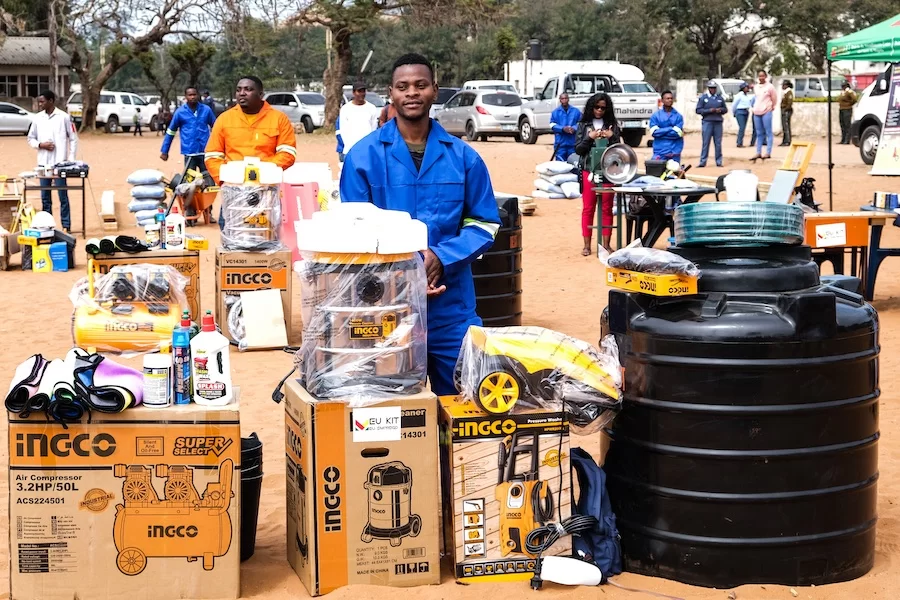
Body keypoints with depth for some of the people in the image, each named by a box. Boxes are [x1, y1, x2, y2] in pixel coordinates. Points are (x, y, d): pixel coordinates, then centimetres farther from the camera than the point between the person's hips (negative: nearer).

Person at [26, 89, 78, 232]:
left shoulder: (64, 117, -1)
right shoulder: (37, 118, 8)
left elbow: (73, 139, 2)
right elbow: (30, 139, 14)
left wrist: (71, 159, -4)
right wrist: (40, 145, -7)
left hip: (60, 163, -4)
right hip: (43, 163, 4)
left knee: (63, 196, -3)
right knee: (45, 197, 7)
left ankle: (66, 226, 1)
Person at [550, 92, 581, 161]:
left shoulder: (576, 111, 8)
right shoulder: (555, 112, 7)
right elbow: (552, 125, 1)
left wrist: (574, 128, -15)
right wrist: (563, 128, -17)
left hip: (573, 143, 1)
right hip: (560, 143, -1)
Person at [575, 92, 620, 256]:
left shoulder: (612, 125, 7)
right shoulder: (584, 125, 7)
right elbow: (578, 149, 3)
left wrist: (611, 137, -11)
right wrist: (590, 137, -11)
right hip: (589, 170, 0)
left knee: (607, 209, 4)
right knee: (588, 208, 2)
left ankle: (606, 244, 10)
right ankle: (587, 245, 6)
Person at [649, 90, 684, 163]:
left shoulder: (678, 116, 4)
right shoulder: (656, 116, 4)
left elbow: (677, 133, -6)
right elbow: (654, 132, -7)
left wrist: (661, 132, -7)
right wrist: (671, 129, -8)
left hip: (674, 151, 1)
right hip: (660, 152, -1)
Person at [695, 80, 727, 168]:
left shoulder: (720, 98, 13)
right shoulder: (703, 98, 4)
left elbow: (725, 109, 18)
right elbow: (698, 110, -1)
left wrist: (720, 110, -5)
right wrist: (709, 110, -13)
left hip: (718, 122, 3)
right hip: (707, 122, -3)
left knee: (718, 143, 4)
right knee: (706, 143, -5)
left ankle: (719, 161, 9)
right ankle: (702, 162, -1)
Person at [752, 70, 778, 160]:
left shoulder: (770, 86, -5)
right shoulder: (756, 87, 11)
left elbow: (774, 98, 3)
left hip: (766, 112, -6)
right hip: (757, 112, 6)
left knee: (769, 132, -5)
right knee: (759, 133, 9)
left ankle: (768, 153, -7)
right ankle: (758, 153, 11)